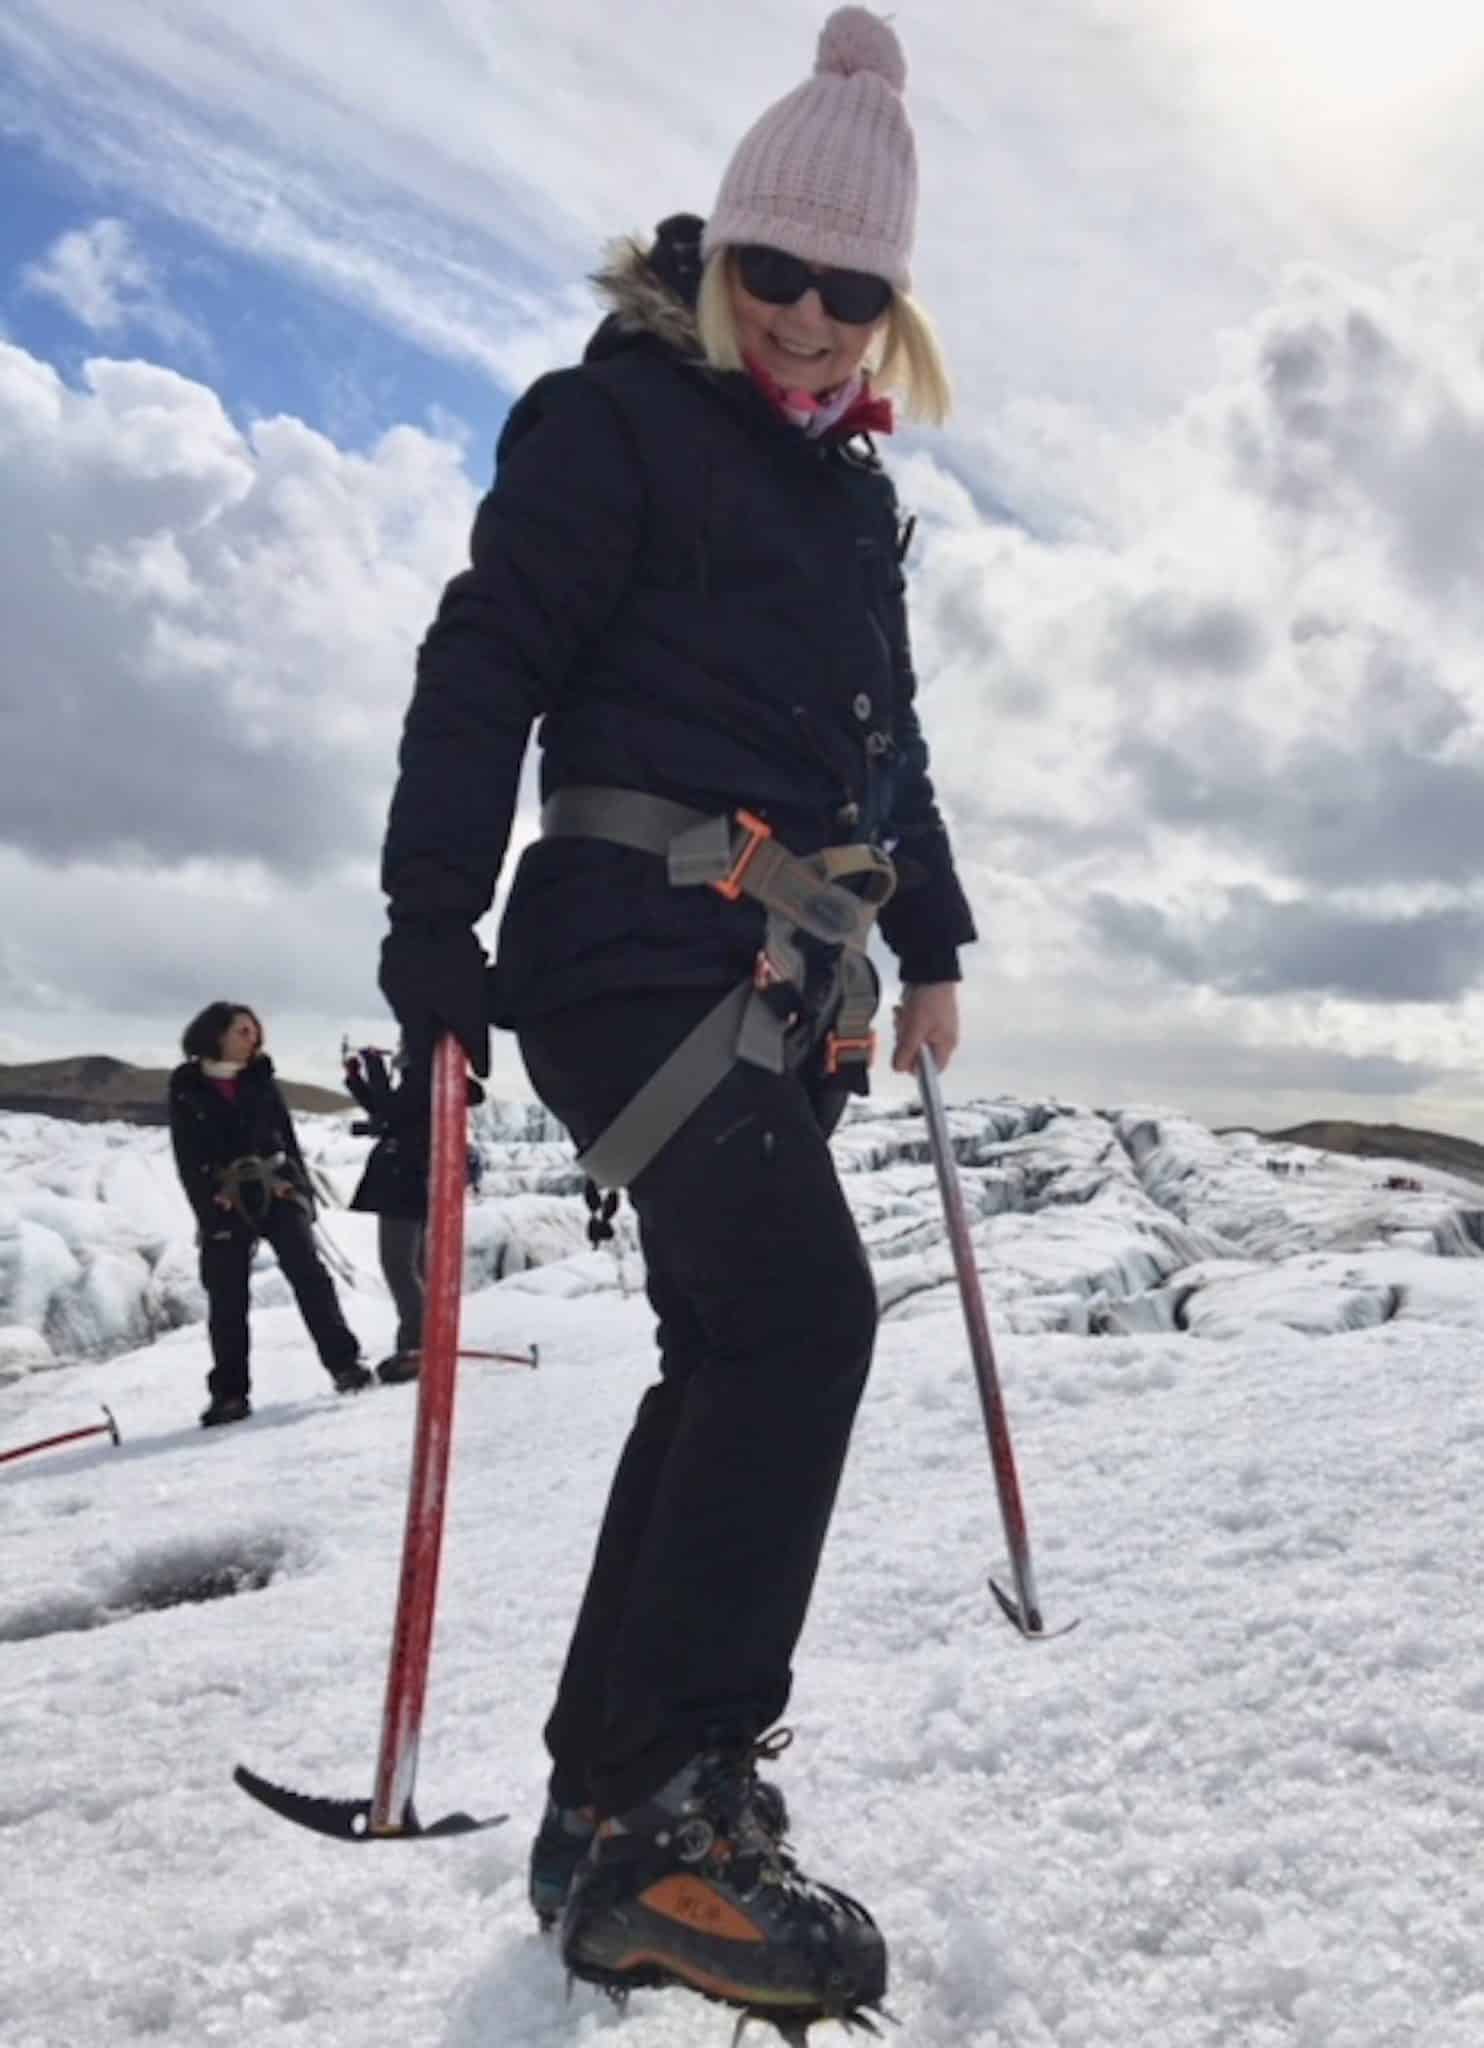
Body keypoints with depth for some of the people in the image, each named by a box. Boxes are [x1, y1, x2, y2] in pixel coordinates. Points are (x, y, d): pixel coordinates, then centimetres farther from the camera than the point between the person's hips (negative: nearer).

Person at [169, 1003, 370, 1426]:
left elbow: (287, 1137, 13)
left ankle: (343, 1363, -9)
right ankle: (229, 1393, 8)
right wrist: (210, 1203, -11)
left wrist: (299, 1187, 1)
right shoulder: (187, 1089, 5)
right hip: (225, 1203, -1)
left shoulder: (261, 1081, 13)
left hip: (275, 1189, 1)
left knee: (307, 1273, -11)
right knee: (227, 1299, 1)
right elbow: (188, 1157, 1)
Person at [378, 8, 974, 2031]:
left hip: (791, 971, 8)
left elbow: (890, 739, 28)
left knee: (730, 1350, 5)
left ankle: (608, 1795, 18)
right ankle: (661, 1808, -13)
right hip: (640, 932, -8)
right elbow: (485, 659, -7)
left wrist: (930, 937, 25)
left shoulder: (856, 490, 24)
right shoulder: (620, 416, 2)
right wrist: (434, 911, -16)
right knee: (803, 1309, -23)